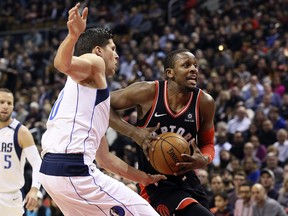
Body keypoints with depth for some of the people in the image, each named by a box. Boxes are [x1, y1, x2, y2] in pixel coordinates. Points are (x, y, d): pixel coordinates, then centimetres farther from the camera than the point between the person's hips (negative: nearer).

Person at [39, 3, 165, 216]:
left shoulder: (95, 93, 31)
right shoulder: (94, 62, 5)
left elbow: (104, 157, 33)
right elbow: (62, 63, -20)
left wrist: (144, 177, 36)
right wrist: (74, 35, -40)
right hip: (74, 169, -10)